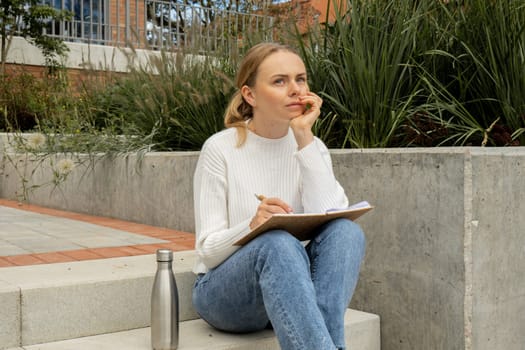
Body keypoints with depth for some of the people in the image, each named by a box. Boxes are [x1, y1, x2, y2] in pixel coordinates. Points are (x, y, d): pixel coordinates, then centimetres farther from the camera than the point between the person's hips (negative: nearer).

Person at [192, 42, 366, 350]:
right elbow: (208, 249, -12)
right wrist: (252, 226, -33)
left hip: (289, 288, 4)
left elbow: (330, 218, -16)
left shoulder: (312, 148, 2)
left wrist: (304, 139, -17)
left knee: (345, 232, -27)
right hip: (225, 291, -3)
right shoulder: (221, 149, -9)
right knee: (278, 244, -37)